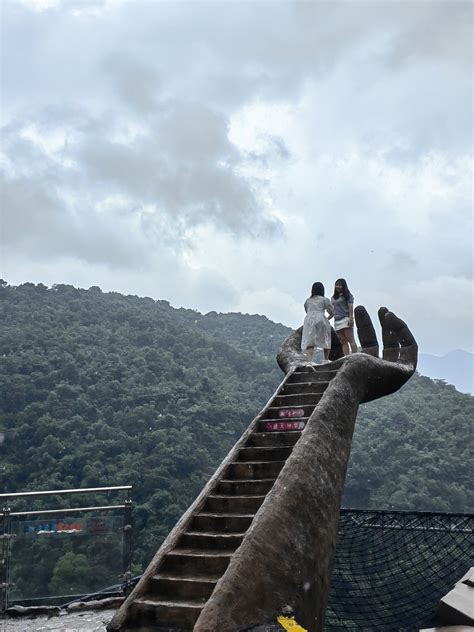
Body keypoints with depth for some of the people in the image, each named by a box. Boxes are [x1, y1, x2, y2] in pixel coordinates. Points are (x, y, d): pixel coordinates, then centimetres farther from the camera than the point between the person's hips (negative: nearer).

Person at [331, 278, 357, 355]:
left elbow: (350, 307, -6)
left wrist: (351, 318, -18)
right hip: (337, 321, 6)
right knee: (343, 342, 0)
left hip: (345, 319, -6)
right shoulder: (333, 297, 22)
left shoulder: (347, 295, 4)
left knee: (350, 340, -11)